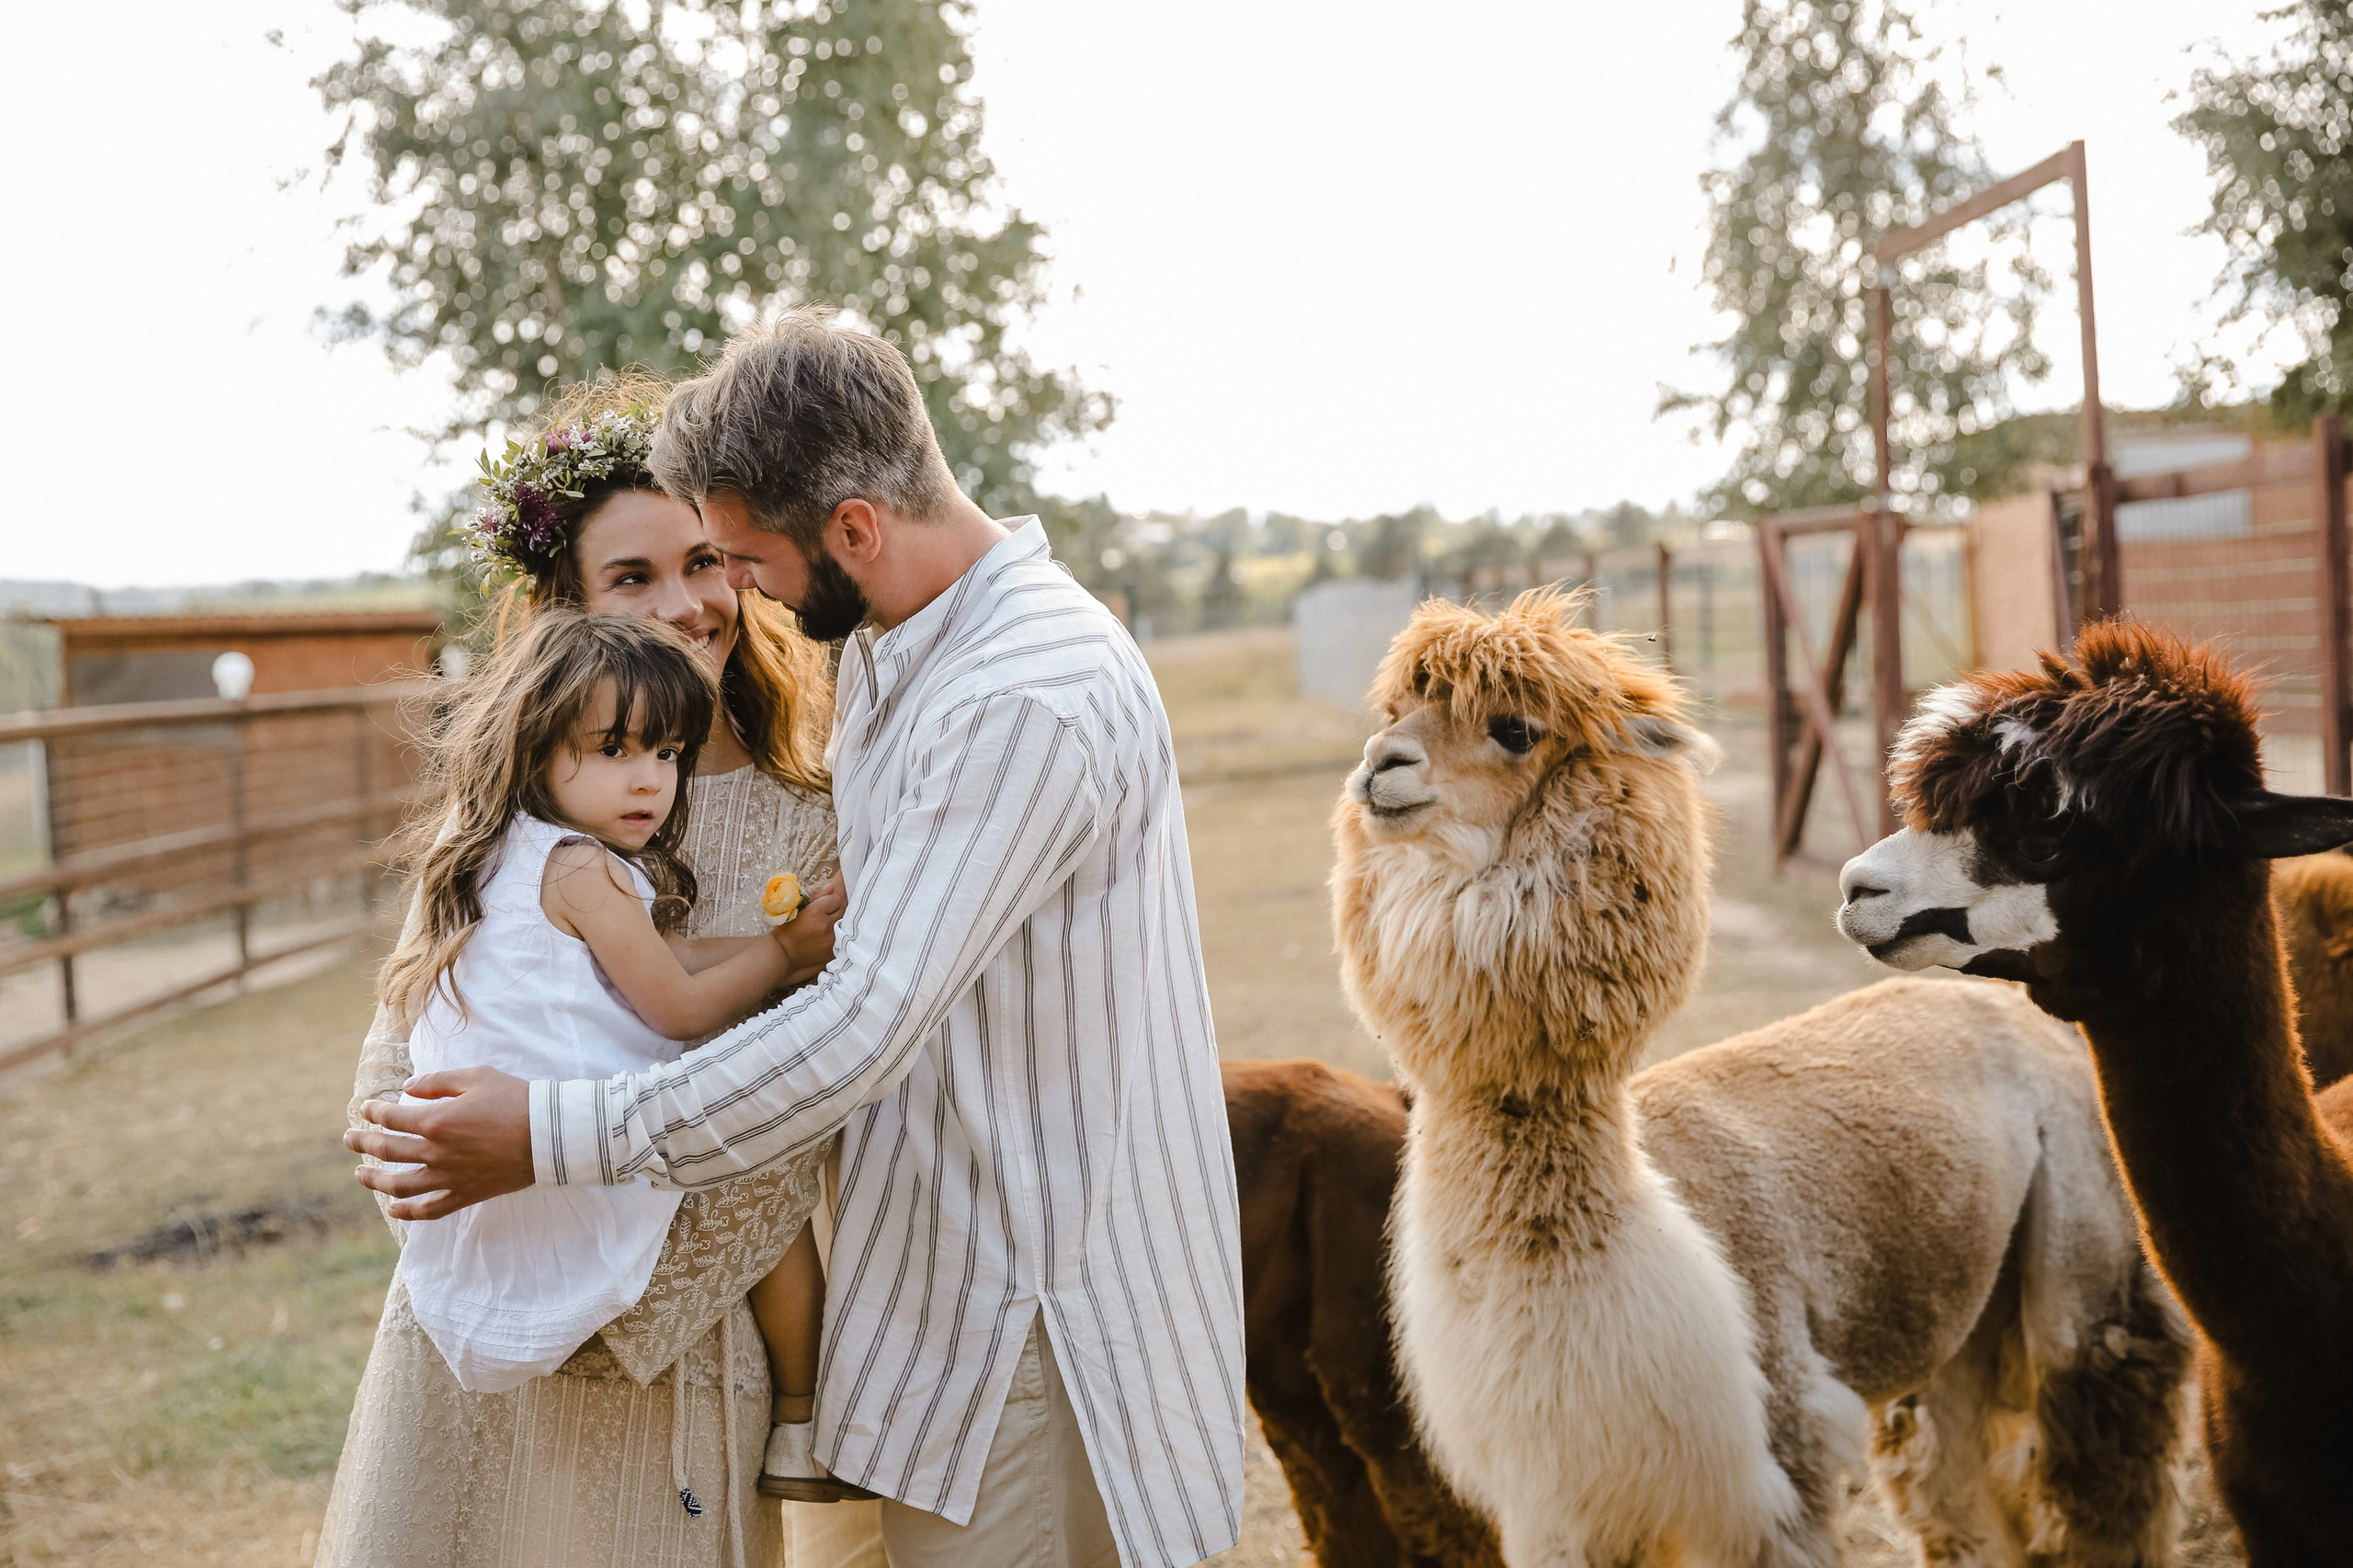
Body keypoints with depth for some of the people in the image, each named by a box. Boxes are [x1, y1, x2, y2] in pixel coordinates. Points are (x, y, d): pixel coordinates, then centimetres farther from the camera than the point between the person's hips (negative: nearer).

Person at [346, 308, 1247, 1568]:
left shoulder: (1030, 699, -25)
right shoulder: (880, 642, 9)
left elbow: (868, 1025, -28)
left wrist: (553, 1136, -23)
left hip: (1041, 1300, -9)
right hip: (955, 1250, 9)